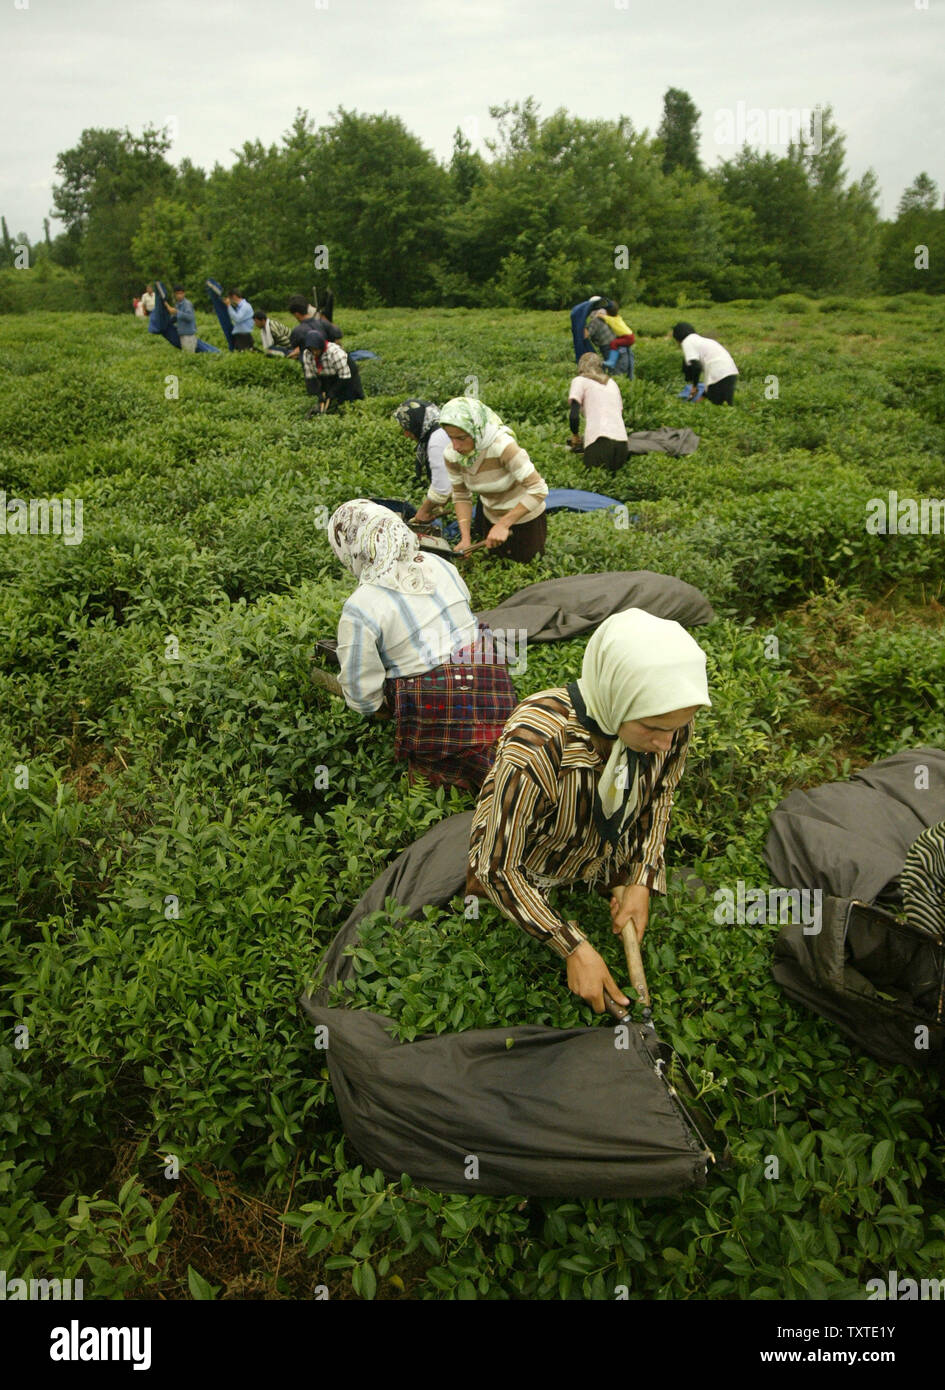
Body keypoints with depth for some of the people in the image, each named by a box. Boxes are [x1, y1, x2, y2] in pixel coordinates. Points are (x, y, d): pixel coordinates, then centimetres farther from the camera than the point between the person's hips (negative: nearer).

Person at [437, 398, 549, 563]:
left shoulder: (502, 446, -36)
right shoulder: (451, 455, -19)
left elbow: (538, 490, -35)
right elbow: (461, 495, -7)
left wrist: (503, 524, -35)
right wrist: (465, 538, -19)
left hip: (525, 518, -5)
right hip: (490, 516, 5)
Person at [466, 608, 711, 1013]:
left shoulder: (668, 722, -30)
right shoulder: (534, 751, -45)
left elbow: (660, 794, -5)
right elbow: (499, 871, -30)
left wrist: (641, 884, -12)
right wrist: (575, 949, -28)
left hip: (605, 862, 4)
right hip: (523, 869, -4)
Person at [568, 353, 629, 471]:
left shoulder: (579, 380, 10)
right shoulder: (612, 382, 28)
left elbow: (574, 416, -3)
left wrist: (575, 435, 16)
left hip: (600, 443, -6)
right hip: (622, 443, 6)